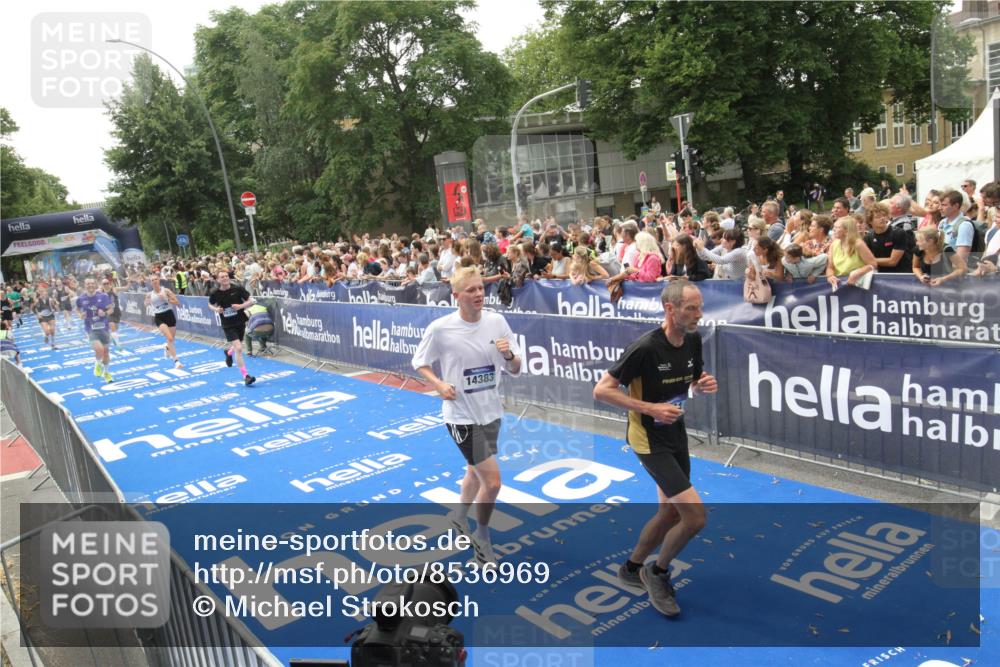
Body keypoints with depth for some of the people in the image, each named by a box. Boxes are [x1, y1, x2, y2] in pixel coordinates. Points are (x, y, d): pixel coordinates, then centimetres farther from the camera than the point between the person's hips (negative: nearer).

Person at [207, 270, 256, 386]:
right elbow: (210, 304, 12)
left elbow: (250, 301, -3)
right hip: (228, 325, -2)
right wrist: (216, 309, -10)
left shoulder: (238, 289, -9)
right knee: (238, 348, -17)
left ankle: (228, 351, 59)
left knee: (237, 347, 20)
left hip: (240, 322, 2)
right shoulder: (215, 293, -7)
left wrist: (240, 306, -22)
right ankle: (245, 376, -14)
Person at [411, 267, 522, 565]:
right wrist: (439, 384, -17)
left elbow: (515, 370, 0)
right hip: (462, 416, -5)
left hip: (491, 412, 5)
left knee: (476, 471, 25)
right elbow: (419, 363, -1)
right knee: (492, 481, -8)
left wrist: (509, 355, -22)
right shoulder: (440, 328, -16)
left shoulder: (497, 321, -6)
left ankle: (460, 515, 53)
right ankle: (482, 536, 18)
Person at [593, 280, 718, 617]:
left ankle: (631, 568, 39)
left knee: (670, 514, 17)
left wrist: (705, 384, -9)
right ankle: (658, 572, 14)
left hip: (676, 435, 8)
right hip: (650, 440, -8)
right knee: (696, 516, -12)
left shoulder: (693, 340, -2)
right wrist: (650, 408, -25)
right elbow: (601, 390, -20)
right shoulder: (646, 347, -24)